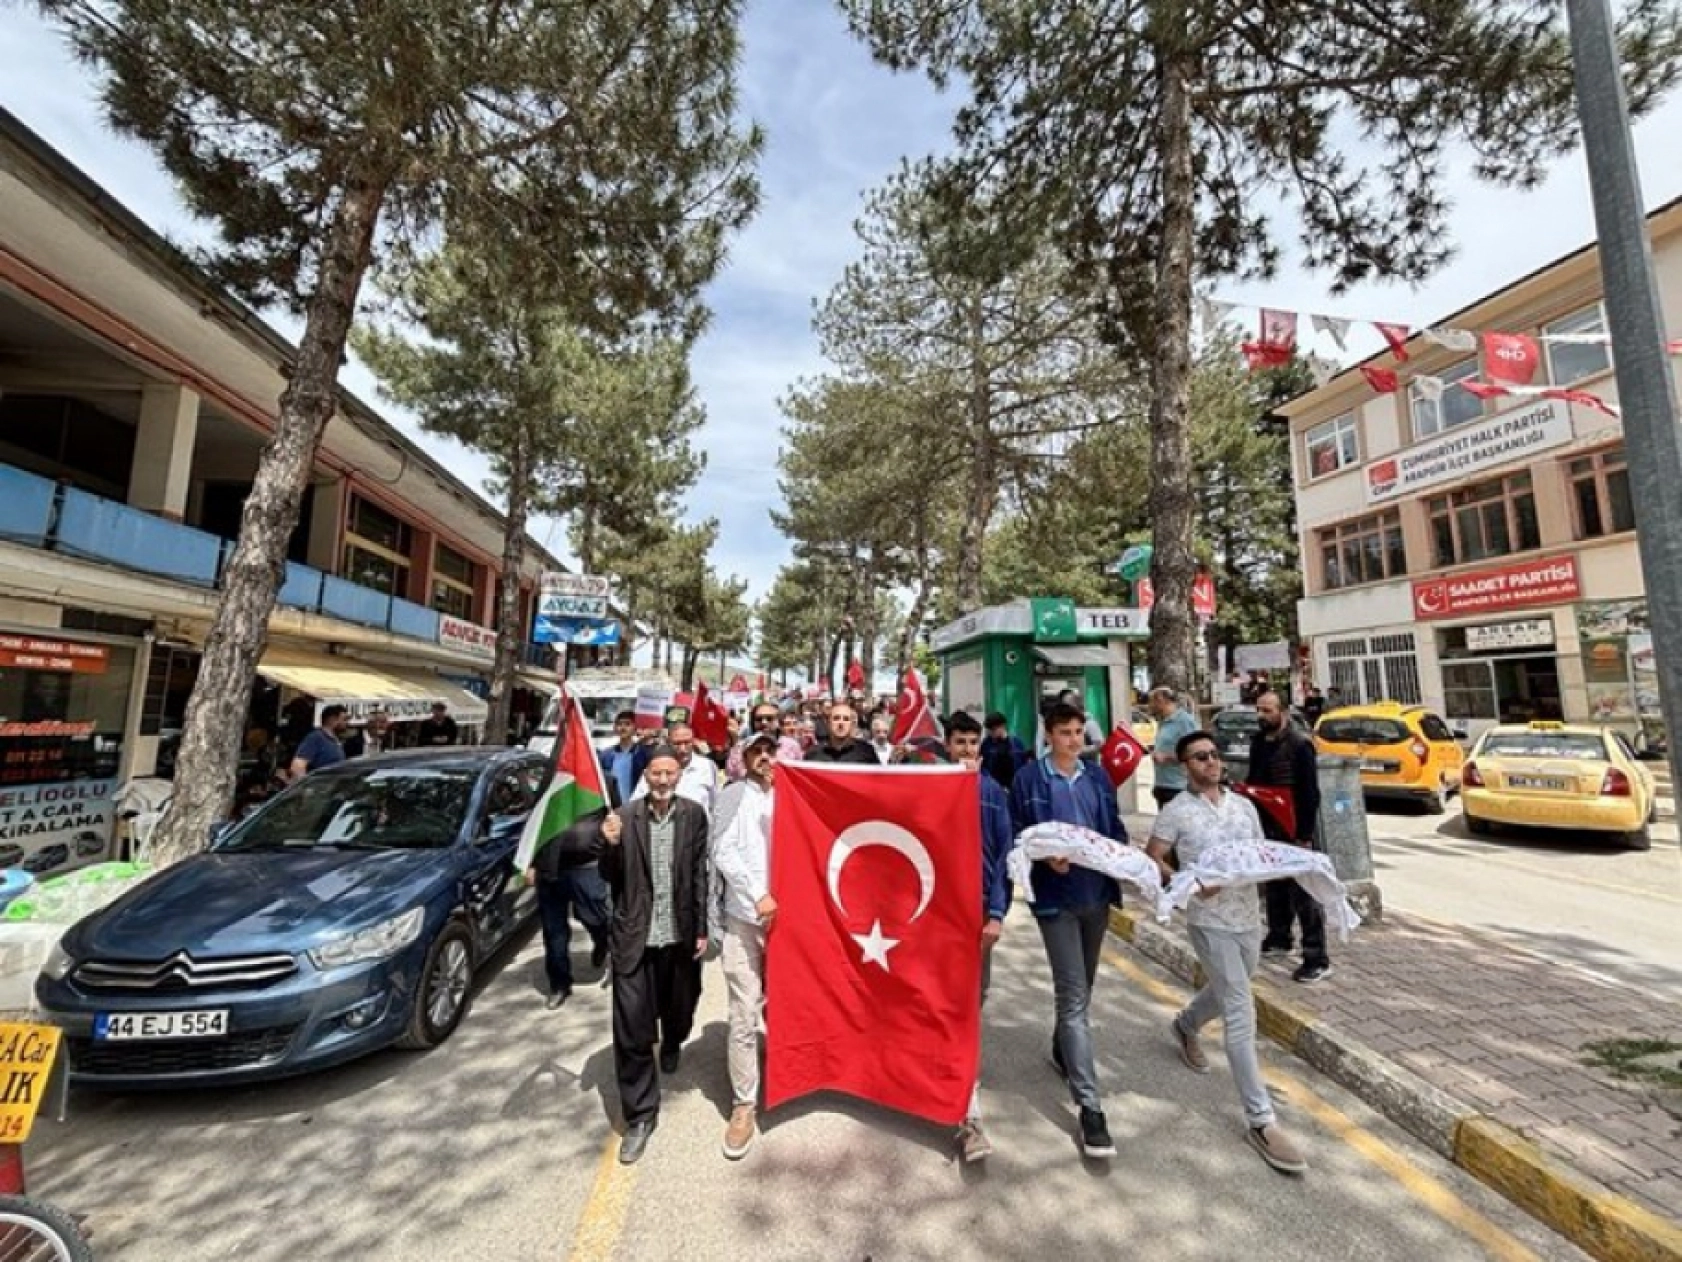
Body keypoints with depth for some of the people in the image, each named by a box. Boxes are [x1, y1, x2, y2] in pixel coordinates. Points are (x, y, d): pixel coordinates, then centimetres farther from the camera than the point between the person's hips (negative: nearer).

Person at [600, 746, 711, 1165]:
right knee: (632, 1030, 3)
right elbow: (610, 878, -2)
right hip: (634, 937, -1)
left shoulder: (694, 815, -6)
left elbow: (701, 875, -1)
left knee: (679, 1008, 21)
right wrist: (612, 844, -22)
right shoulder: (625, 816, -8)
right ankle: (640, 1116, 23)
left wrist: (702, 929, -1)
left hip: (681, 934, 1)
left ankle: (672, 1045, 56)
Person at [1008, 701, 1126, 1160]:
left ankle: (1062, 1050, 45)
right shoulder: (1028, 778, -7)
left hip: (1098, 892, 6)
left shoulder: (1097, 777, 8)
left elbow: (1115, 828, 13)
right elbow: (1016, 835, -6)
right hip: (1056, 896, -5)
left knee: (1081, 987, 22)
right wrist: (1046, 857, -22)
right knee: (1074, 996, -6)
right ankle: (1090, 1106, 0)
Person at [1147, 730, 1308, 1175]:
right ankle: (1261, 1120, 3)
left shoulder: (1244, 805, 5)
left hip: (1249, 918, 6)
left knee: (1224, 993, 25)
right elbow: (1151, 860, -9)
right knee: (1241, 1015, -7)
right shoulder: (1176, 812, -11)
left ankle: (1184, 1026, 54)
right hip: (1210, 922, -6)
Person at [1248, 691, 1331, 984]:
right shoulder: (1258, 741, 7)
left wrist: (1305, 835, -19)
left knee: (1303, 894, -3)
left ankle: (1318, 960, 4)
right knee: (1275, 887, 18)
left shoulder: (1299, 745, -14)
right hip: (1267, 828, 7)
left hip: (1293, 831, -7)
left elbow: (1310, 793, -16)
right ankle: (1279, 938, 33)